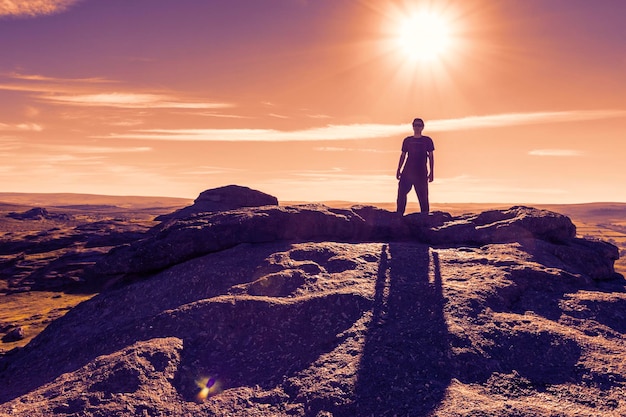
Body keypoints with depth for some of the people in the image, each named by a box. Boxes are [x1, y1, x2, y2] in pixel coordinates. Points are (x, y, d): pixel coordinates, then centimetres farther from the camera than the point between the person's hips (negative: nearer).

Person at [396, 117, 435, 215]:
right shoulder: (407, 140, 12)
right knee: (401, 193, -5)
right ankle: (399, 215, -1)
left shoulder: (427, 140, 6)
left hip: (421, 173, -2)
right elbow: (403, 155, 14)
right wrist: (398, 170, 8)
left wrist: (431, 173, -2)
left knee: (423, 197, -1)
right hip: (407, 171, 2)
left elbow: (431, 157, 4)